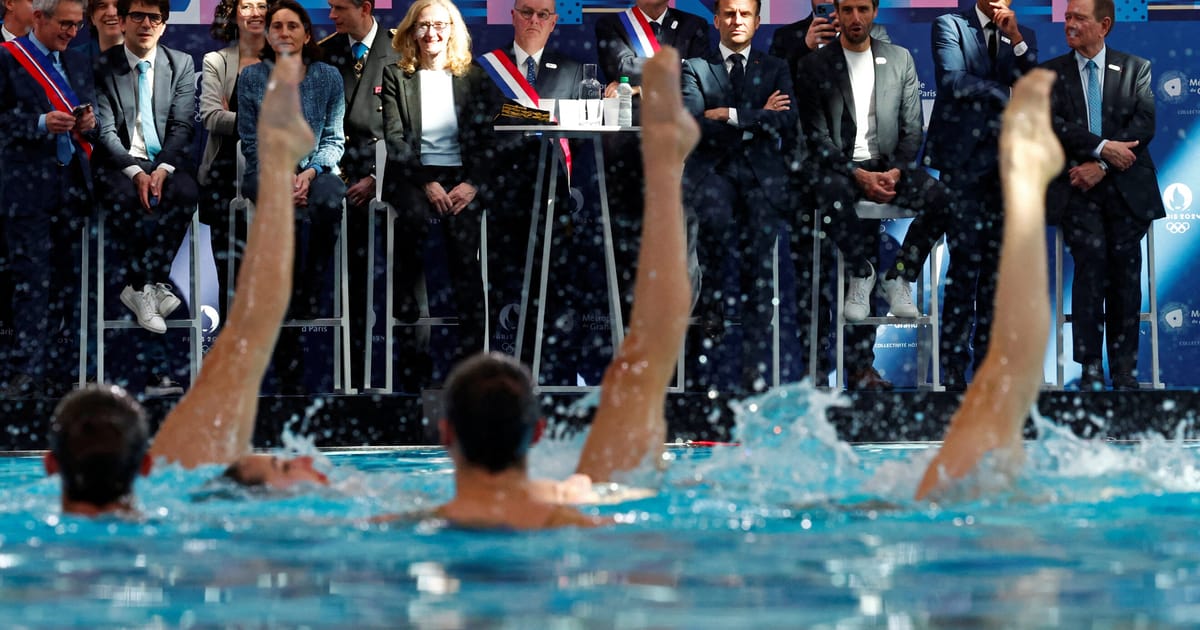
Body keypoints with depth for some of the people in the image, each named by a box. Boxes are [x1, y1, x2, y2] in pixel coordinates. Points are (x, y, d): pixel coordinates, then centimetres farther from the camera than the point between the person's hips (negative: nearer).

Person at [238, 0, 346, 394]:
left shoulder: (328, 77, 6)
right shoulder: (251, 78, 4)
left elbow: (334, 139, 6)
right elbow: (251, 143, 3)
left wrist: (310, 173, -12)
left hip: (316, 169, 1)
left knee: (330, 201, -38)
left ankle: (309, 300, -27)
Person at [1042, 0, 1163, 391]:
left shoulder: (1136, 69, 9)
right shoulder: (1051, 73, 11)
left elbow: (1144, 124, -2)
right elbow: (1054, 124, -2)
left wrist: (1100, 166, -11)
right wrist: (1103, 148, -14)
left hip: (1125, 187, 1)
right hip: (1077, 187, -1)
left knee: (1125, 271, -5)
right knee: (1091, 259, -17)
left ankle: (1124, 369, 1)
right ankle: (1090, 368, -15)